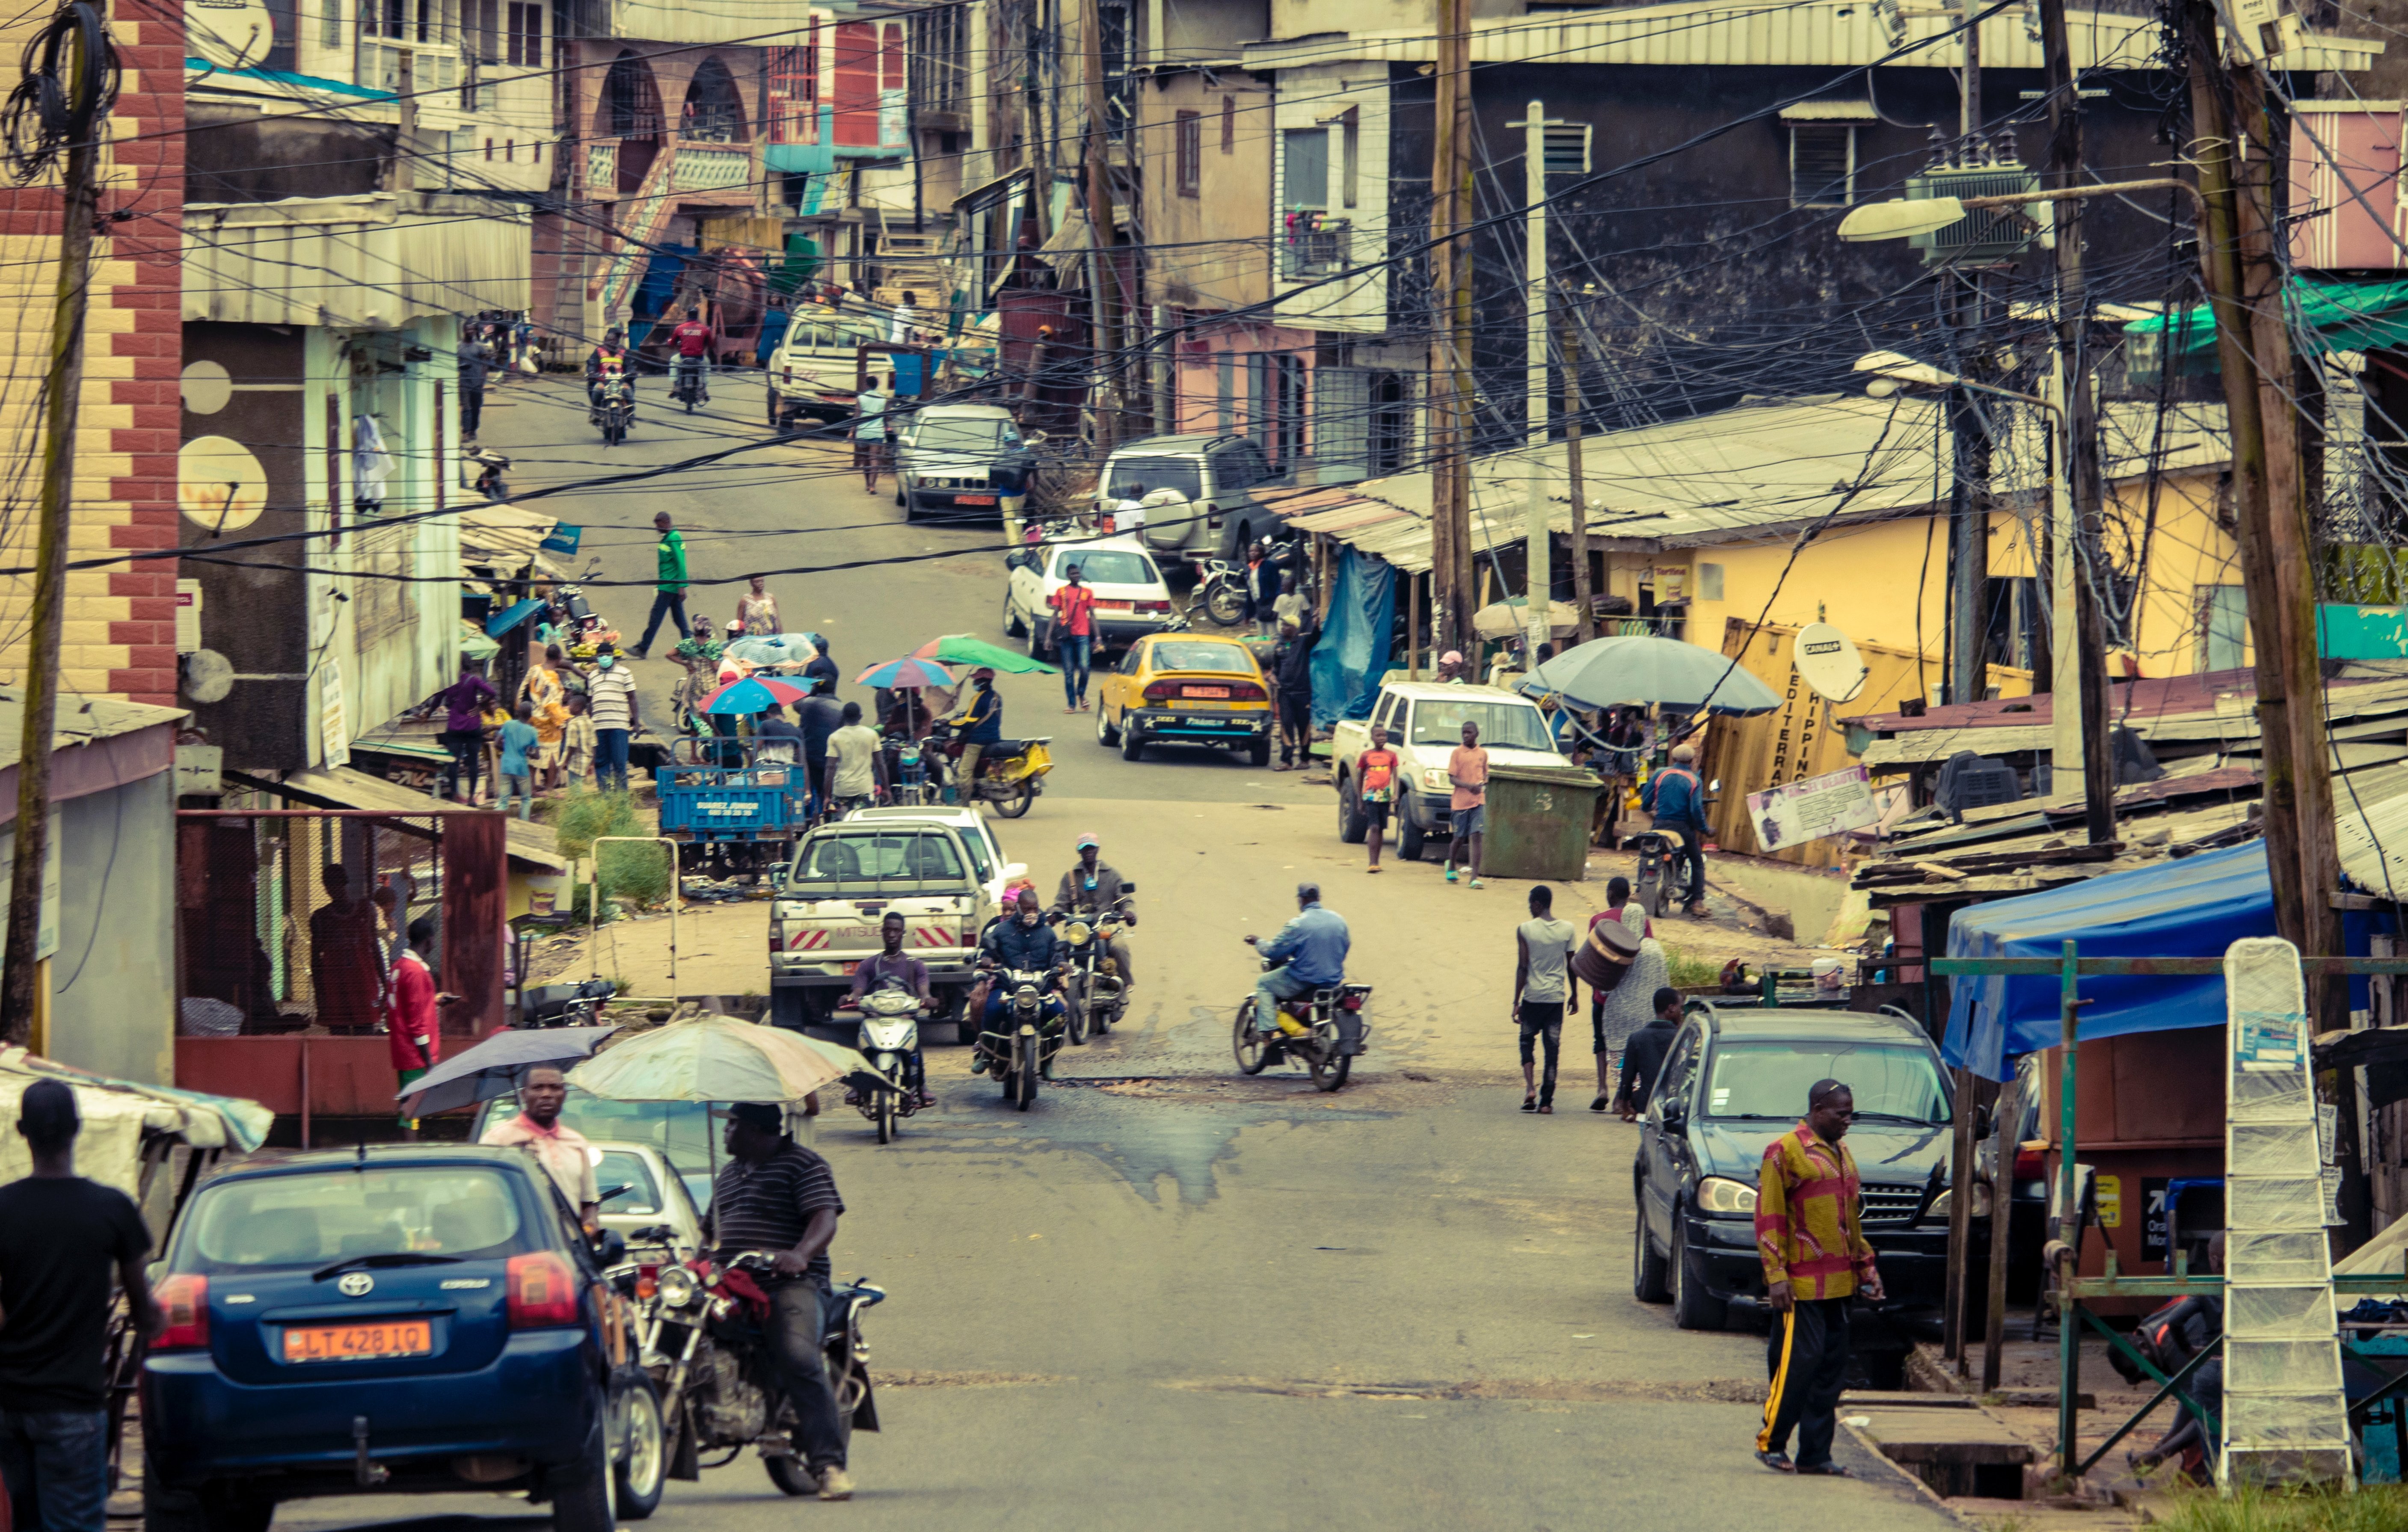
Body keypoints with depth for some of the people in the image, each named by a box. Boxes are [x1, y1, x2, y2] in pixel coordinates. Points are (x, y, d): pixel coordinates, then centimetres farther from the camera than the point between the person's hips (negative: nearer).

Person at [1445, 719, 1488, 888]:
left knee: (1475, 837, -9)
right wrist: (1469, 786, -23)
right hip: (1460, 802, -1)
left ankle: (1475, 877, -11)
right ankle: (1451, 866, 37)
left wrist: (1484, 784, -2)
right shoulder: (1457, 753, -1)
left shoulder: (1483, 754, 8)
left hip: (1478, 802, 1)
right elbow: (1452, 778, -7)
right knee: (1459, 838, 7)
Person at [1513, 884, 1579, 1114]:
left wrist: (1517, 1002, -4)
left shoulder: (1525, 930, -8)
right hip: (1557, 998, 2)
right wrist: (1574, 995, 18)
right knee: (1552, 1048, 5)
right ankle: (1547, 1101, 3)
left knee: (1527, 1041, 15)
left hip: (1532, 997, -2)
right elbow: (1571, 966, 6)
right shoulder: (1568, 930, 0)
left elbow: (1522, 968, -8)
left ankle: (1530, 1086, -6)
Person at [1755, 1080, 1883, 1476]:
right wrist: (1776, 1275, -16)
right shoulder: (1785, 1153, -7)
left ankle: (1815, 1454, 9)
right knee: (1799, 1362, -10)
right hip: (1802, 1285, -8)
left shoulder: (1842, 1155, 18)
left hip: (1838, 1283, 8)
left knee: (1832, 1368, 6)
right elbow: (1769, 1218, -10)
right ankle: (1771, 1443, 1)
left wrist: (1865, 1265, 19)